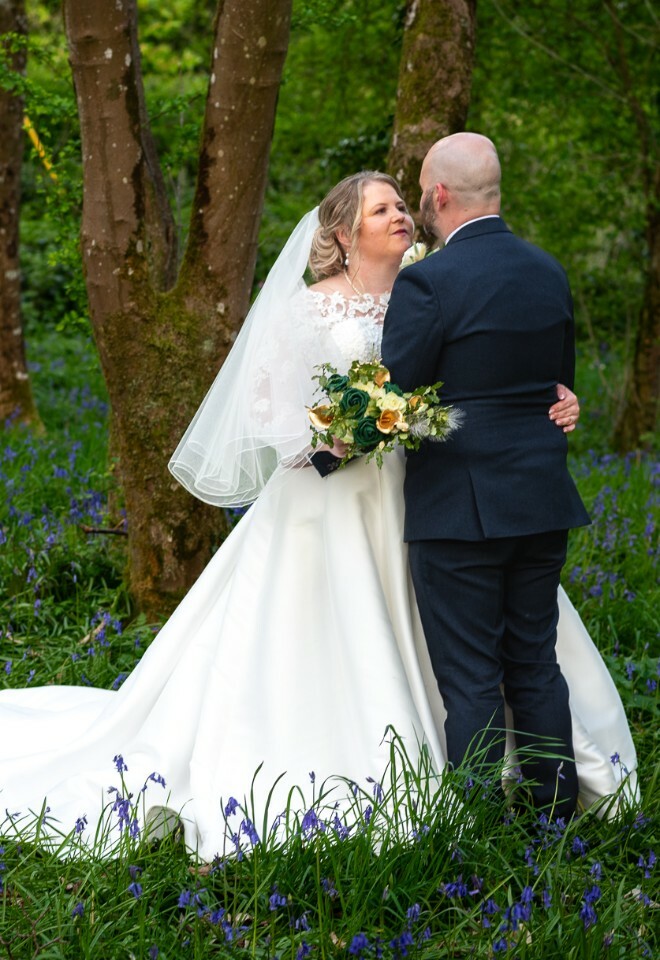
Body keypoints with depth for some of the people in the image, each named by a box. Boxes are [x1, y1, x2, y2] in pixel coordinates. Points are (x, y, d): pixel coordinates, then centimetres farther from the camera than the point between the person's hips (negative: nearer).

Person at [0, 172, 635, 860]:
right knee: (317, 650, -1)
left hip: (411, 498, 4)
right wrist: (315, 436, -18)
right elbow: (263, 397, 0)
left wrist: (550, 407, -16)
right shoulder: (308, 305, -1)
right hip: (329, 499, -3)